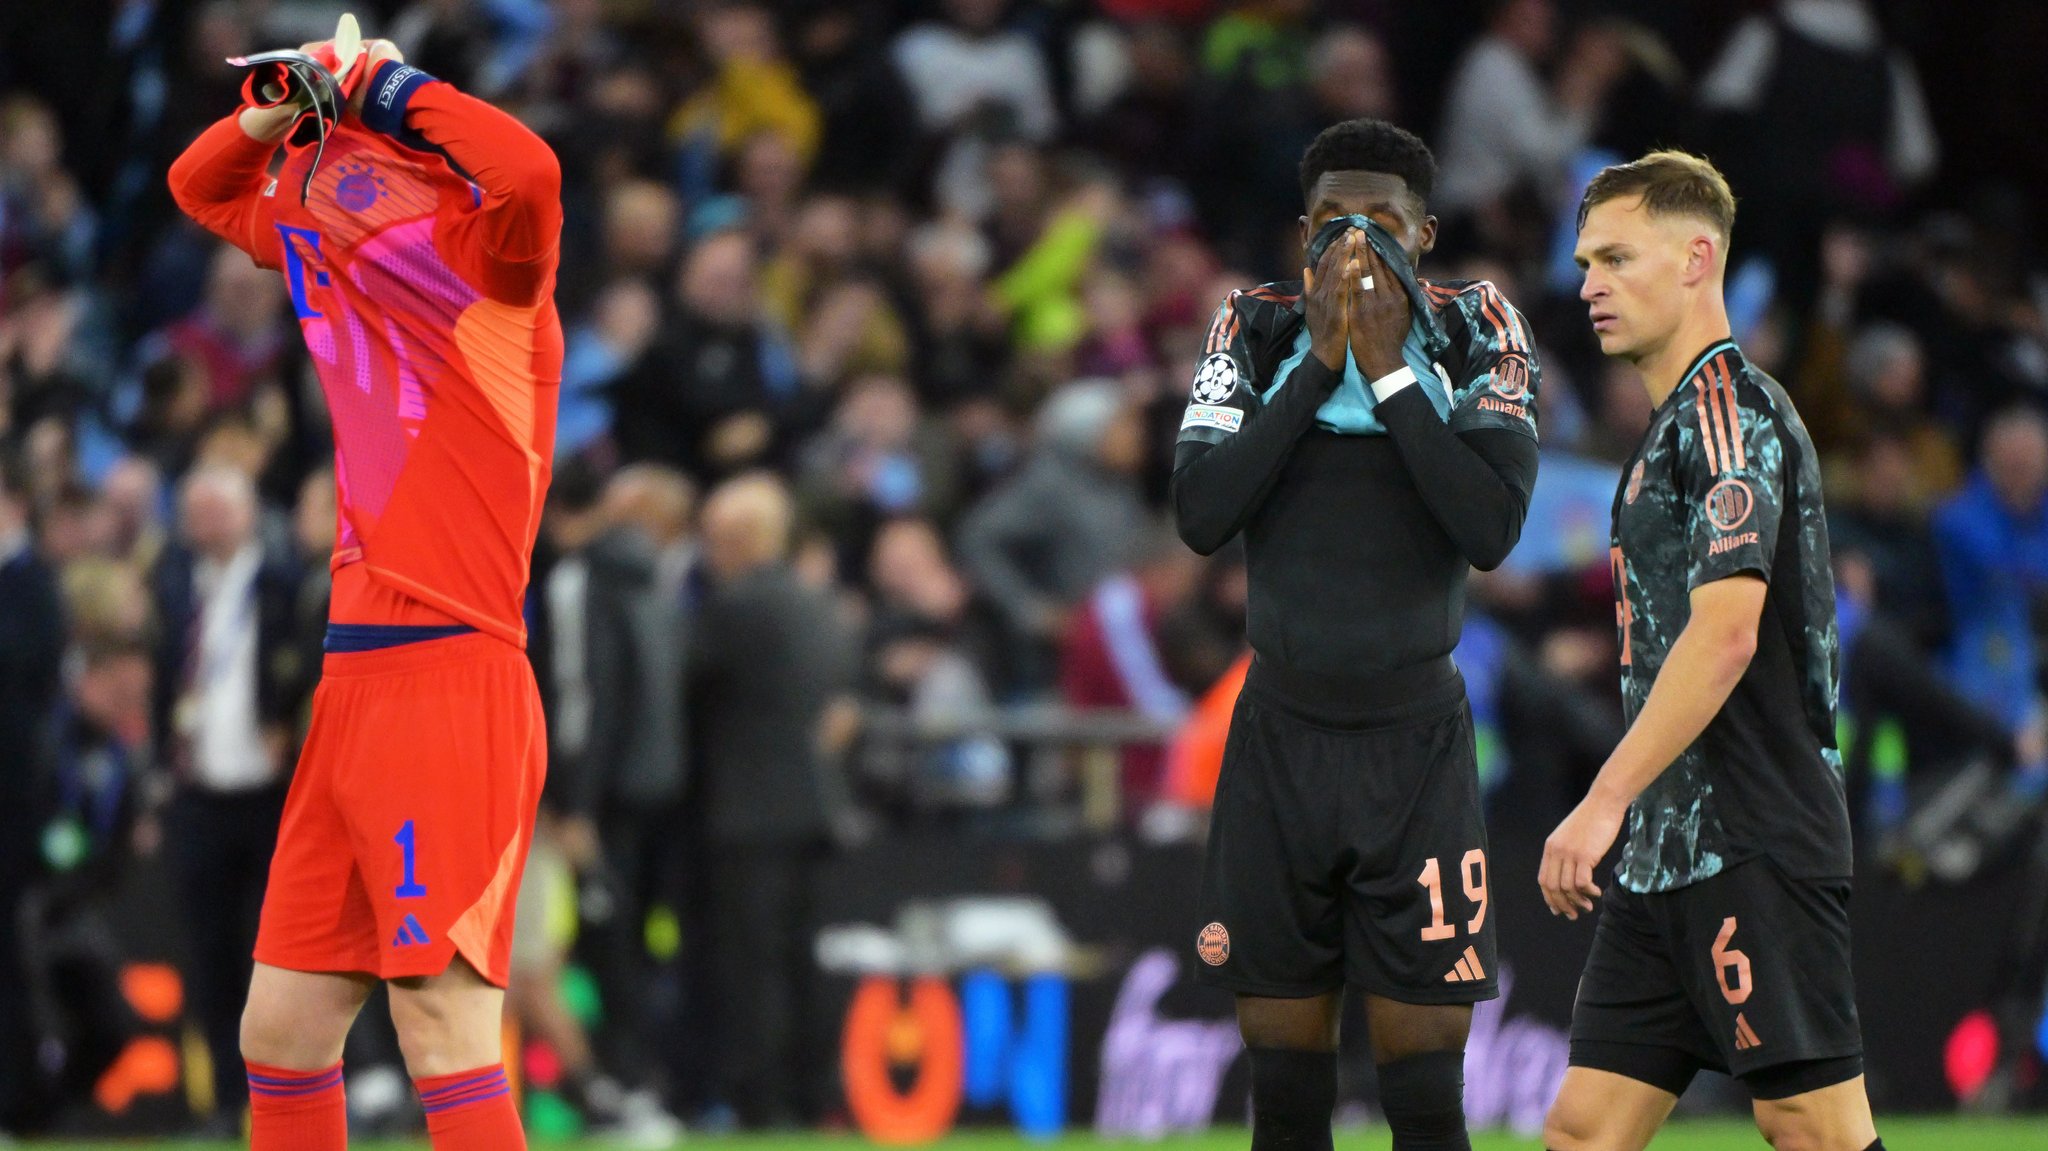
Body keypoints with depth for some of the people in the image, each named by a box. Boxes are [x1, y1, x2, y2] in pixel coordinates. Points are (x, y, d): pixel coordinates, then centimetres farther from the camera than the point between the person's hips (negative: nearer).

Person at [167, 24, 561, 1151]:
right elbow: (205, 189, 30)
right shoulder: (342, 266, 16)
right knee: (278, 1036, 11)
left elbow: (528, 173, -30)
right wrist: (278, 116, 9)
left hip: (450, 688, -9)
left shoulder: (489, 269, -7)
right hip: (352, 690, 9)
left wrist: (395, 87, -14)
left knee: (445, 1038, -13)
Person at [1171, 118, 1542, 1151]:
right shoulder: (1256, 328, 1)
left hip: (1418, 739, -2)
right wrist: (1316, 364, -16)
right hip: (1282, 737, 2)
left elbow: (1494, 530, -16)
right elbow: (1199, 515, -12)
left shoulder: (1475, 329, -3)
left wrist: (1388, 369, -18)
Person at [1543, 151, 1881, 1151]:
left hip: (1753, 844, -10)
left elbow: (1726, 630, -20)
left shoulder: (1730, 404, -10)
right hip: (1670, 855, 10)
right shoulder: (1676, 424, 21)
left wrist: (1605, 801, -21)